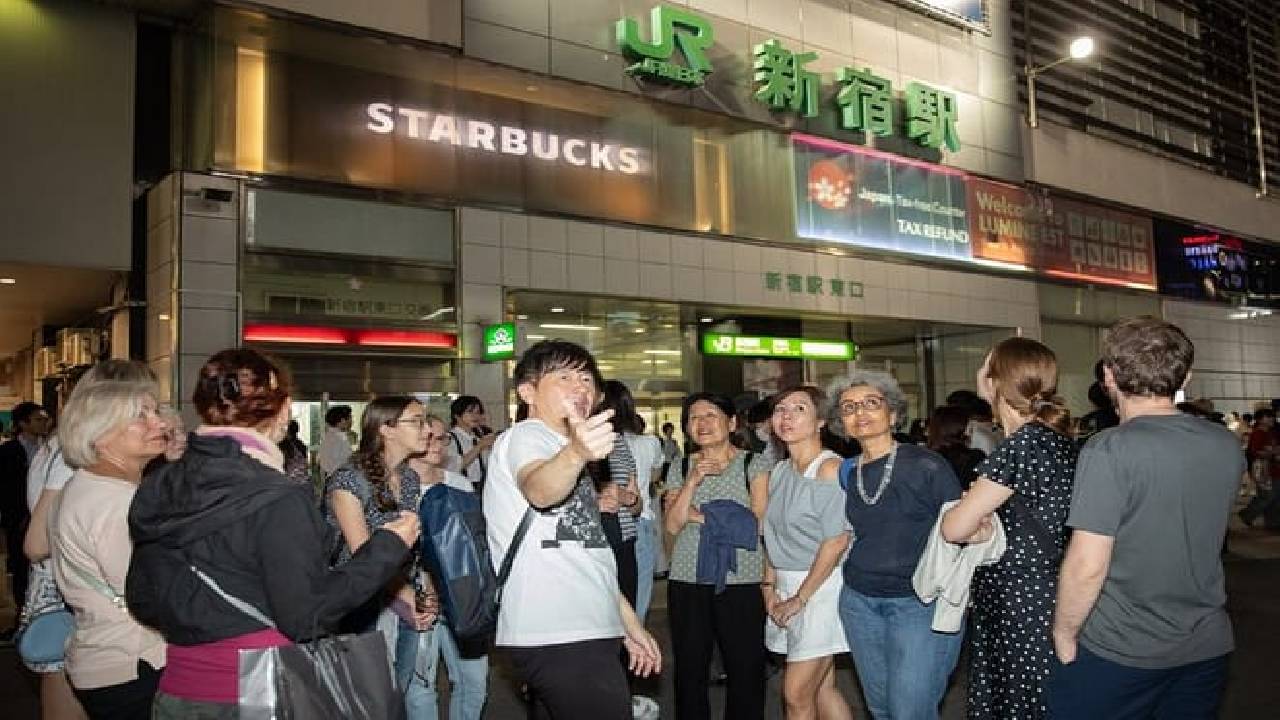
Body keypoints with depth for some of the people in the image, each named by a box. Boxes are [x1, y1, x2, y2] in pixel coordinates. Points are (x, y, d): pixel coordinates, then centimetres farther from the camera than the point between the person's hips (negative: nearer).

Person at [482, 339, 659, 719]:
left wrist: (629, 621, 24)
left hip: (585, 632, 9)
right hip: (561, 640, -9)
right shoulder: (525, 436, -6)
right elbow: (538, 490, -32)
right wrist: (575, 455, -52)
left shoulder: (560, 449, 23)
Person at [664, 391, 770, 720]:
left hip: (741, 580, -2)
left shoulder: (754, 464, 1)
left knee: (746, 669, 2)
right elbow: (673, 525, 0)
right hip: (687, 581, 3)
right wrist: (693, 480, -11)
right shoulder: (680, 468, 9)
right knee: (689, 669, 10)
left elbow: (759, 523, -8)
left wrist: (700, 516, -7)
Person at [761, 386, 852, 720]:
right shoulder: (778, 471, 10)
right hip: (786, 586, 7)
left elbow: (837, 541, -16)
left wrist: (800, 598, -13)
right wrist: (770, 585, 4)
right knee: (823, 689, 13)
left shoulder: (830, 467, -13)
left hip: (821, 586, -7)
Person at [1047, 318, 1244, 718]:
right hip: (1208, 647, 6)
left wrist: (1064, 634, -9)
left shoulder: (1110, 450, -20)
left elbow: (1086, 566, -21)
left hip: (1118, 653, -6)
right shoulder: (1228, 447, 1)